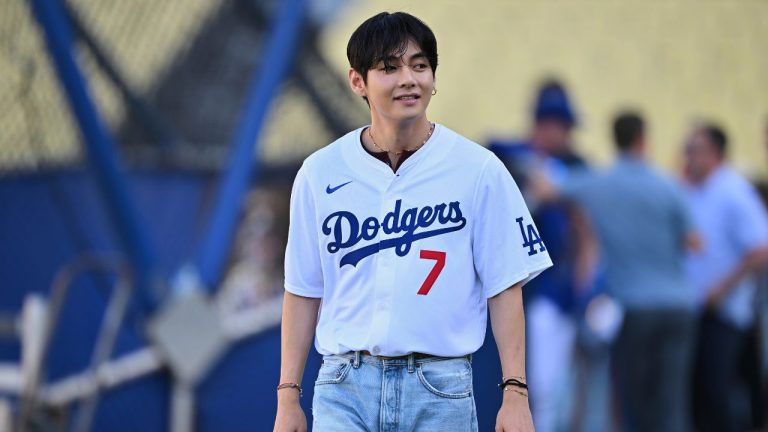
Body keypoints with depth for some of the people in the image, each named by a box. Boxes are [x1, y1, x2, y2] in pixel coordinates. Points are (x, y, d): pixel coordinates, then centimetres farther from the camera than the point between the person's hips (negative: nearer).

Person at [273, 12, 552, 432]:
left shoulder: (478, 170, -1)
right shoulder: (320, 173, 4)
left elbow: (504, 287, 0)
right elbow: (303, 291, 9)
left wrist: (515, 394, -6)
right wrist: (288, 396, 7)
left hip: (440, 390, -1)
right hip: (345, 386, 1)